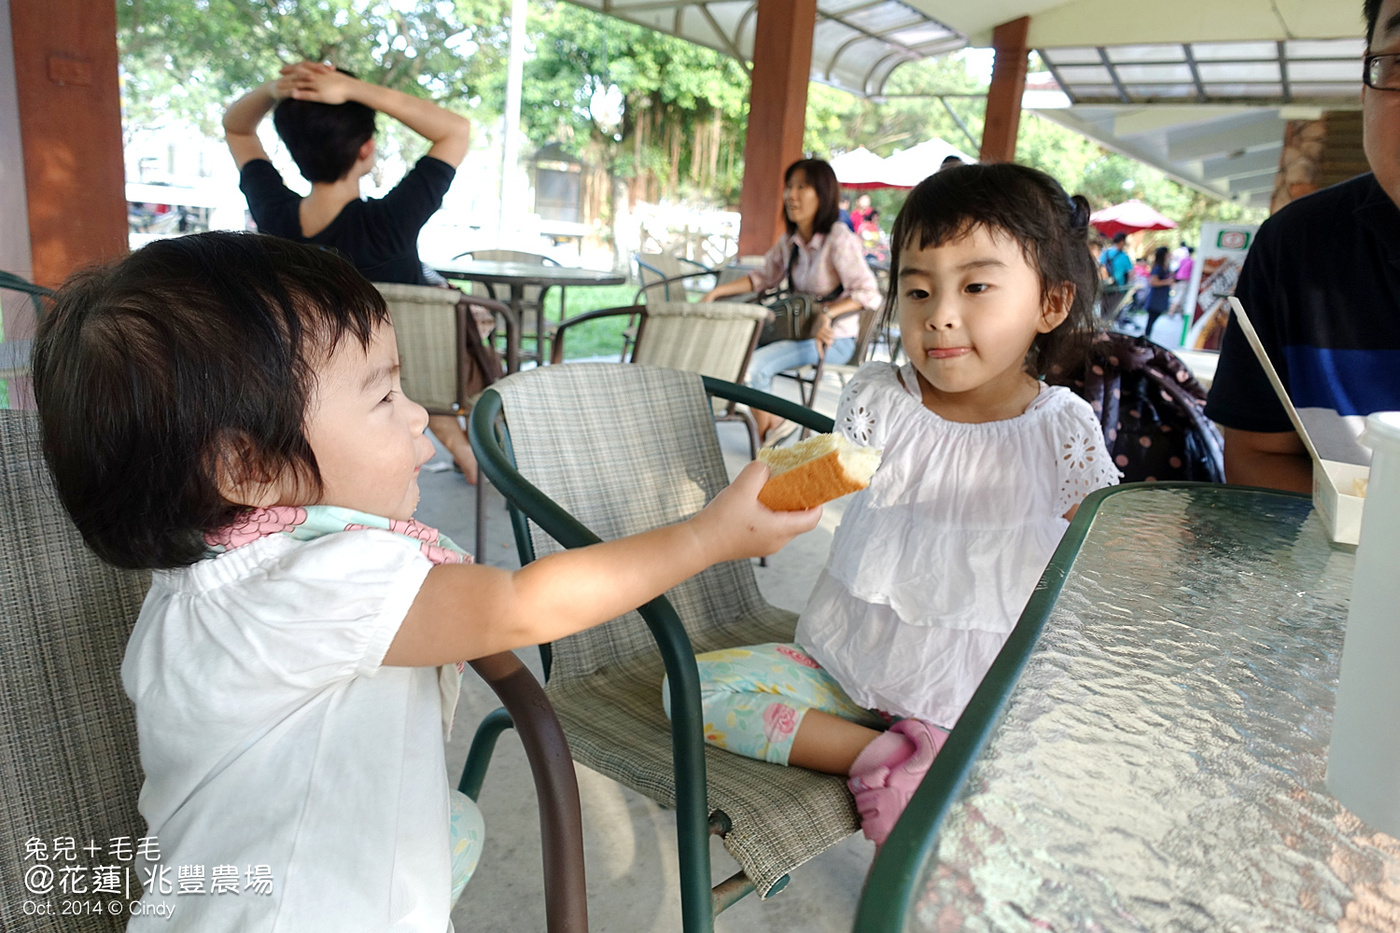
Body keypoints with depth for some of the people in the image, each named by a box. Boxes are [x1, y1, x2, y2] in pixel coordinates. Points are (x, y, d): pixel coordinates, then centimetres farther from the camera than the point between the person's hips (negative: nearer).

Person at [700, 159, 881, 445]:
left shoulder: (840, 241, -18)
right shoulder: (790, 240, 6)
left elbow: (868, 293, -24)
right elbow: (764, 276, 16)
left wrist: (827, 312, -39)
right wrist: (717, 292, 5)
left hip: (833, 339, -8)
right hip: (798, 329, 8)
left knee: (752, 365, -24)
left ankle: (766, 433, 0)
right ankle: (774, 421, 7)